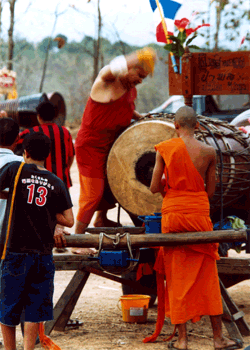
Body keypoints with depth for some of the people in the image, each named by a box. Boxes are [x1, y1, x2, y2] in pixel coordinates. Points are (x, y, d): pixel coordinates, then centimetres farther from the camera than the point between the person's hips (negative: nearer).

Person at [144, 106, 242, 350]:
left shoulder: (164, 149, -4)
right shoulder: (208, 152, -2)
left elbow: (154, 188, -2)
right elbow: (210, 191, 5)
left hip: (171, 214, 0)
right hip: (199, 214, 0)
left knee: (176, 277, 6)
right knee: (208, 276, 8)